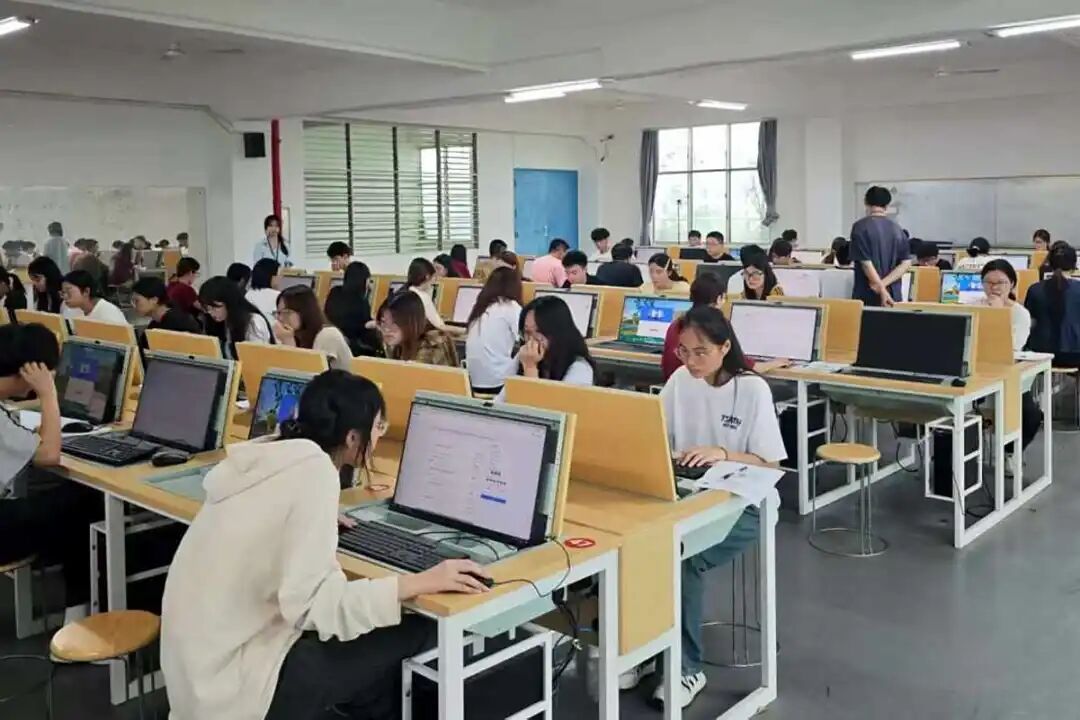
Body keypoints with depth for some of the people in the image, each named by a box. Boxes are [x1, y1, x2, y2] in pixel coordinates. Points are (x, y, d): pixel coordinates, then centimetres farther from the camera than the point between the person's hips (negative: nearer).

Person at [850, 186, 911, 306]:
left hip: (867, 296, -4)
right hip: (893, 296, 5)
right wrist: (883, 283, -7)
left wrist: (881, 290, -14)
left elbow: (865, 263, -15)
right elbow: (906, 263, 3)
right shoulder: (897, 228, 9)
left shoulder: (860, 227, -7)